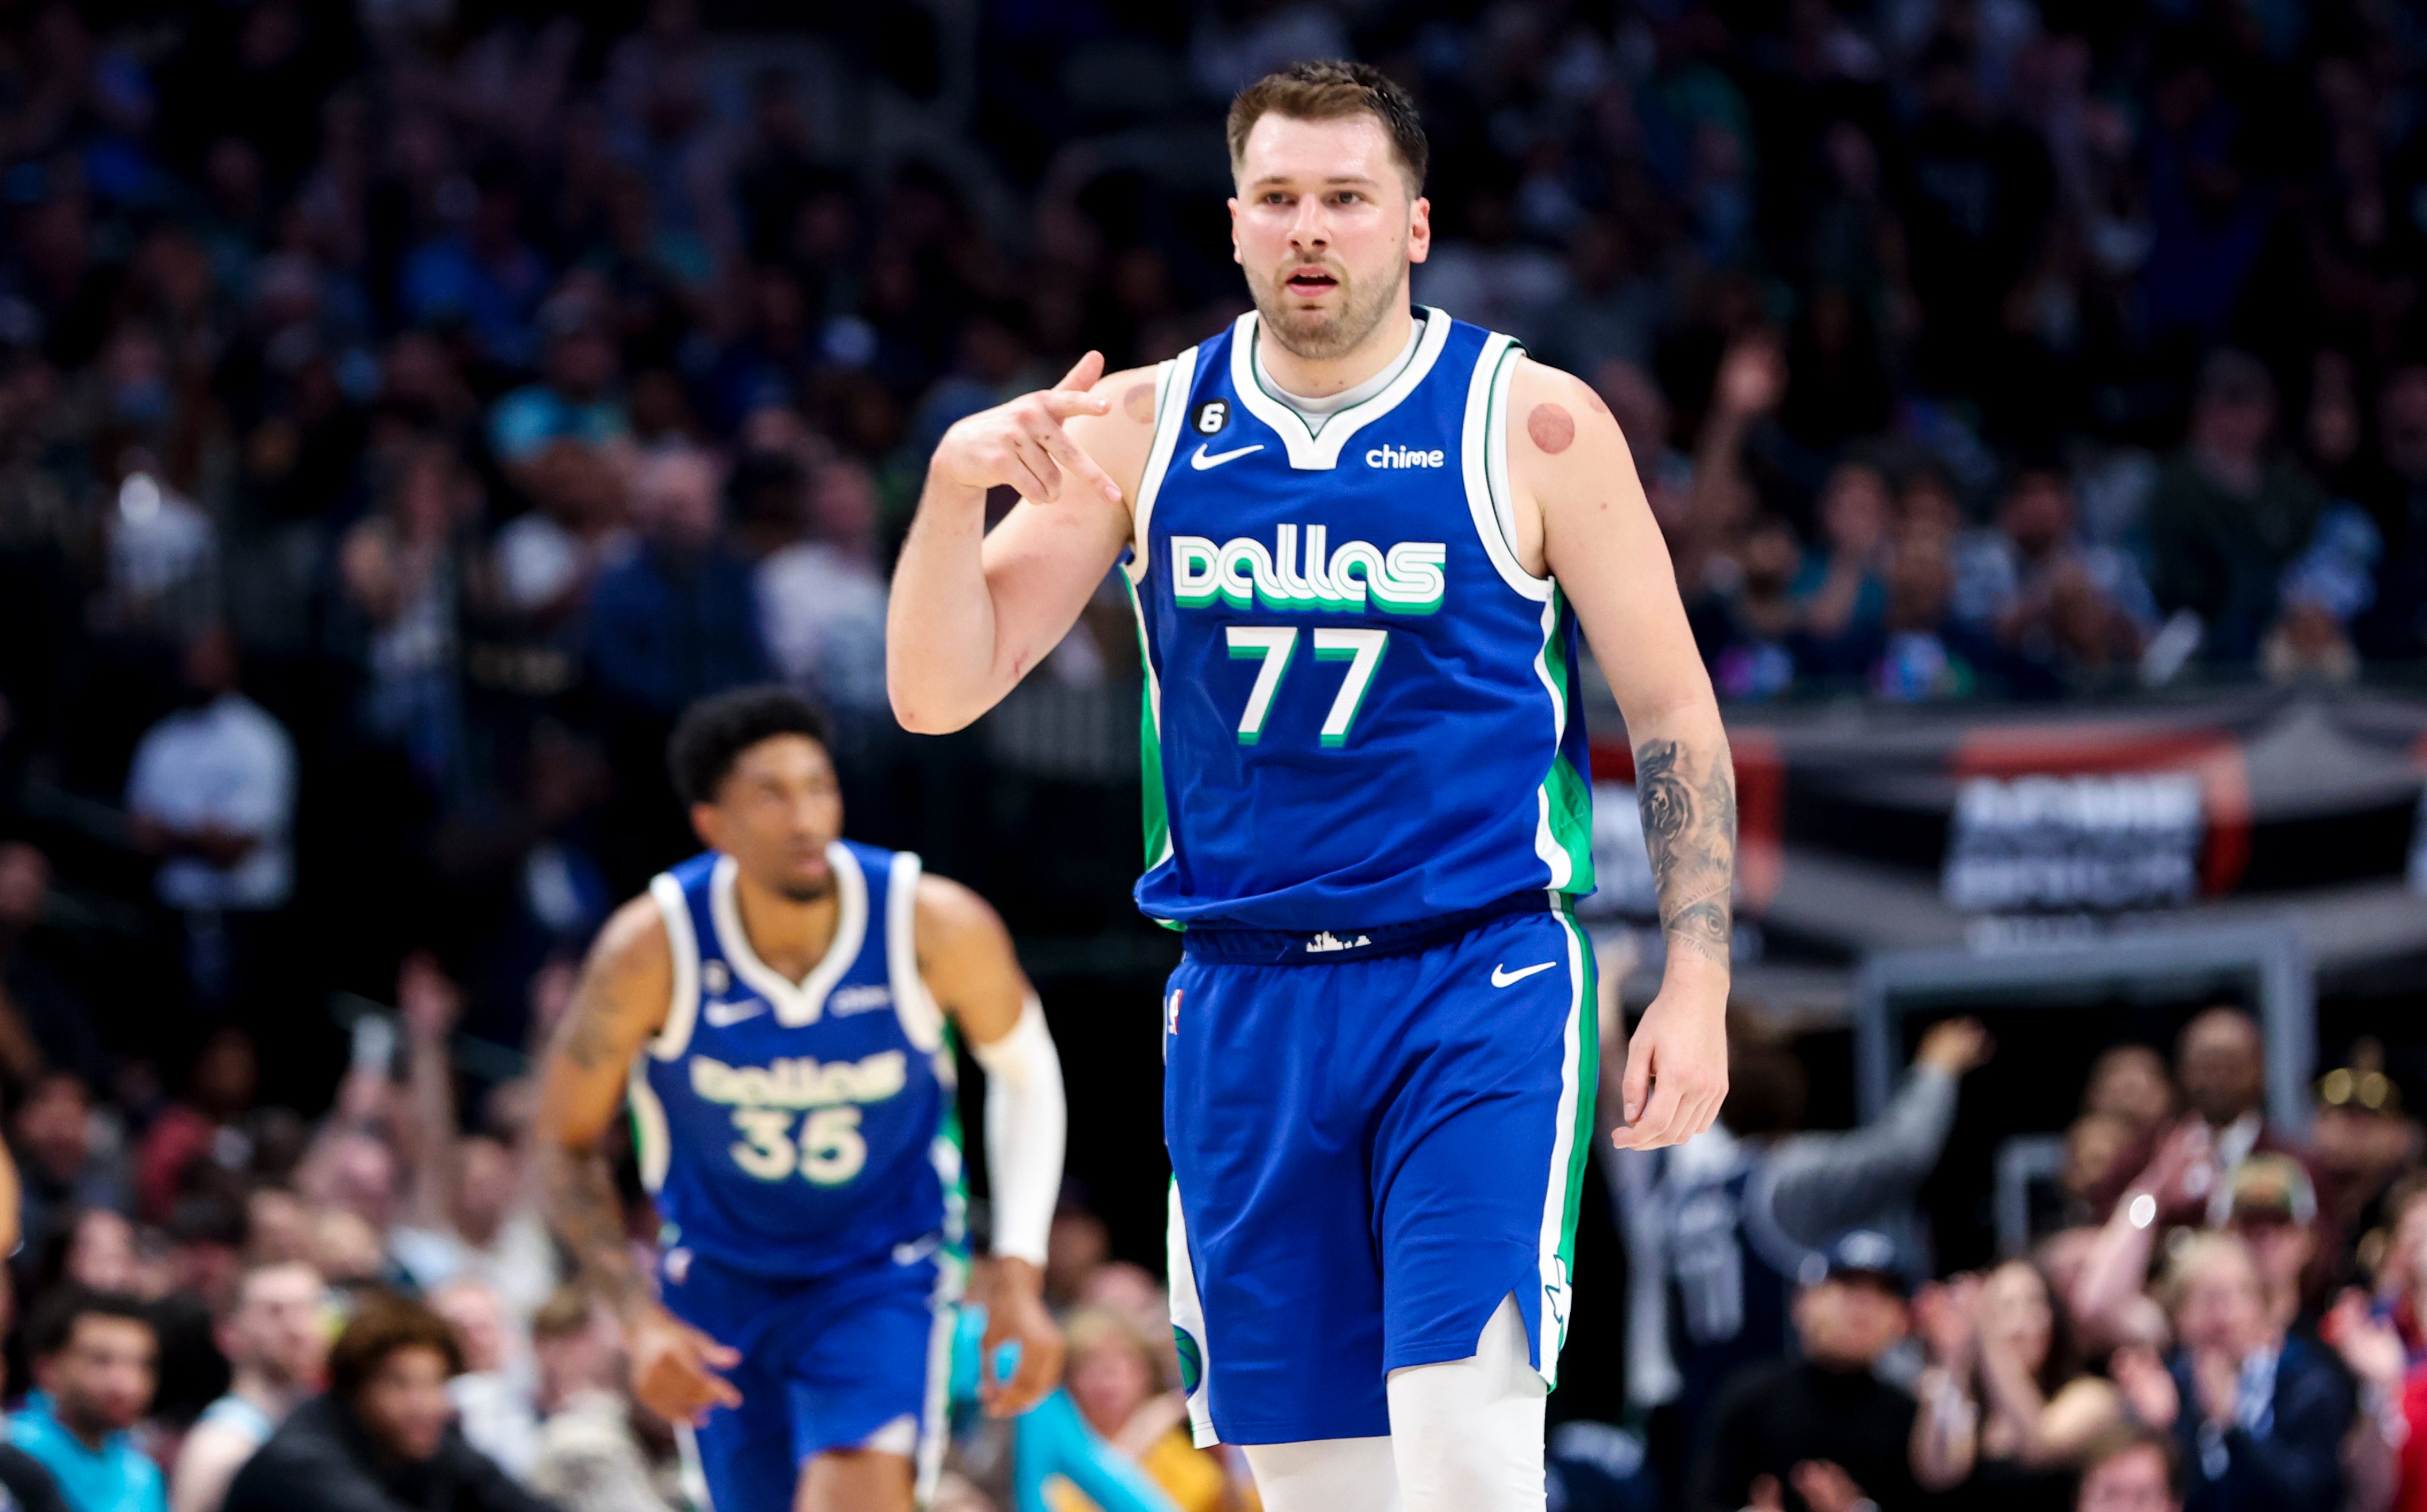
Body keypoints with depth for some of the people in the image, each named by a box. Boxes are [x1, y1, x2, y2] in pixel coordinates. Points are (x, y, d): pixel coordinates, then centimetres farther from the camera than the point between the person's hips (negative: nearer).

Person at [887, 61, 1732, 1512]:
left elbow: (1674, 713, 2)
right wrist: (957, 490, -15)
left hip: (1480, 994, -3)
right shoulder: (1139, 427, 5)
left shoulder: (1532, 423, -3)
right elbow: (937, 694, 3)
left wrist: (1697, 986, -6)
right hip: (1243, 1001, 4)